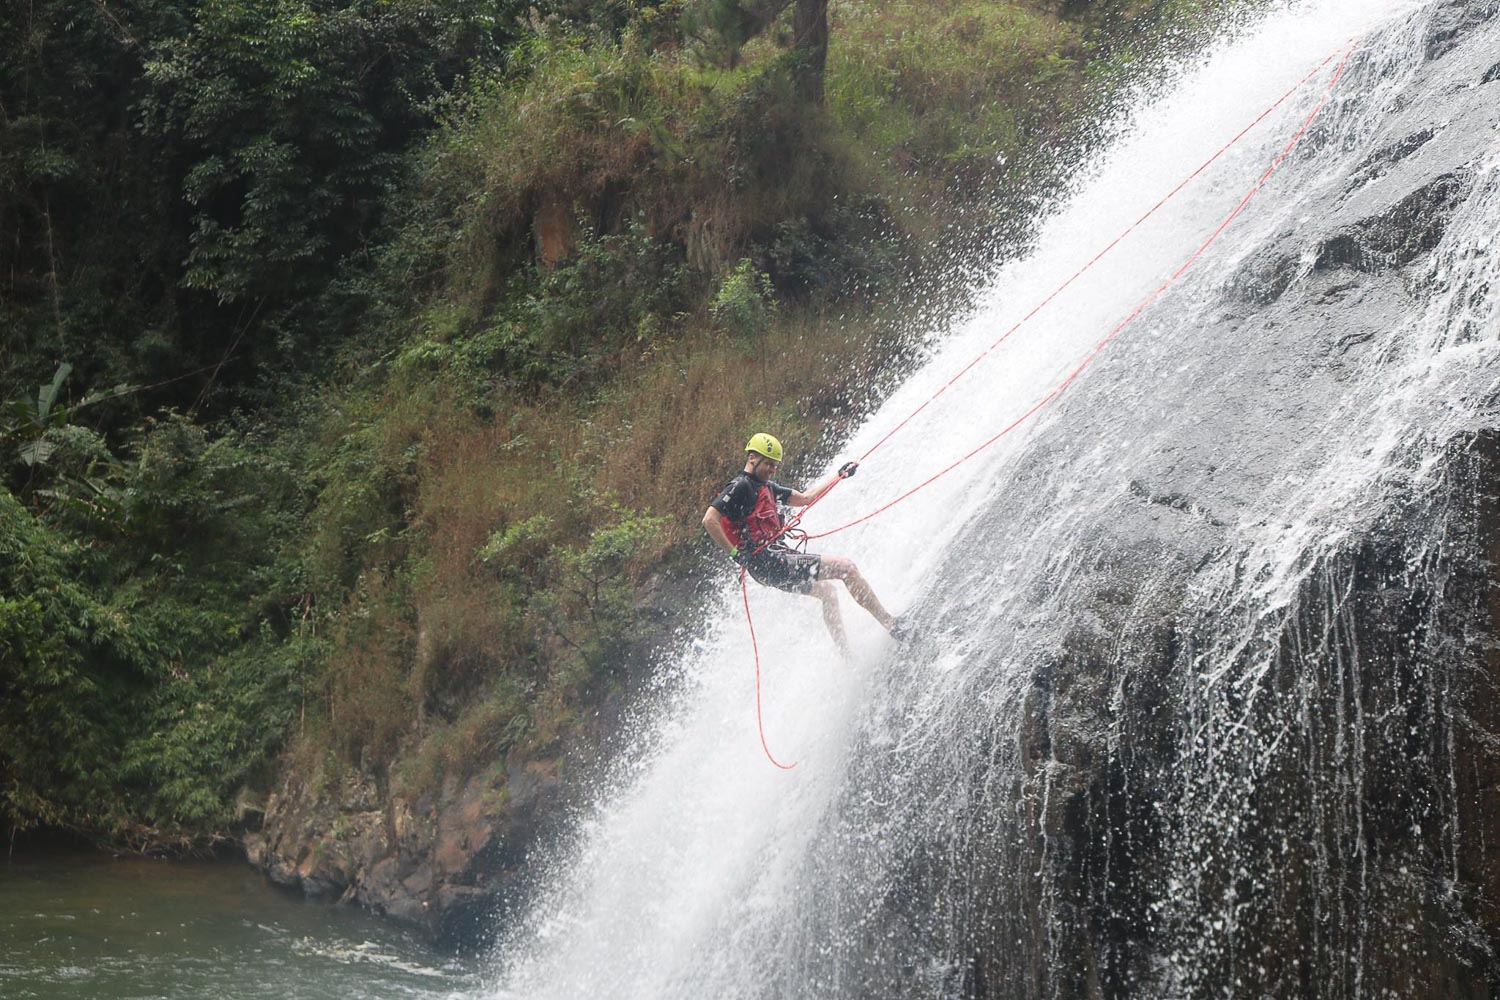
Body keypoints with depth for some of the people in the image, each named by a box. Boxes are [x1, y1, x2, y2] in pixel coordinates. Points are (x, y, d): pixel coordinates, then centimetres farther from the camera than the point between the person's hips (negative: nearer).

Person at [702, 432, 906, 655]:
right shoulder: (740, 487, -10)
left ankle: (847, 658, 24)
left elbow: (805, 498, 26)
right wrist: (735, 553, -19)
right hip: (770, 563, -10)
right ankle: (890, 623, -3)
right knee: (847, 567, -8)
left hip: (780, 558, 10)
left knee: (827, 592, 23)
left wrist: (839, 475, 28)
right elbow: (709, 520, -19)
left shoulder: (767, 488, 18)